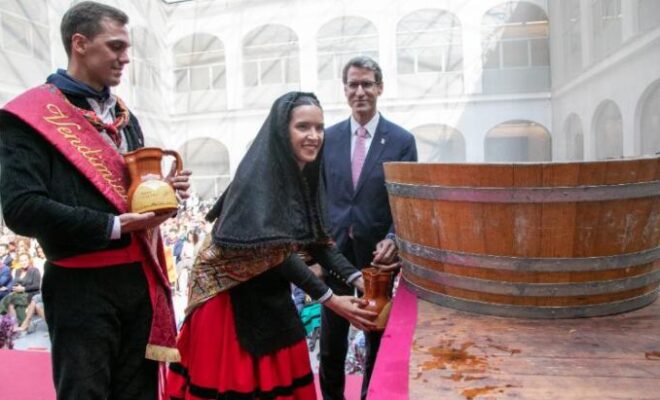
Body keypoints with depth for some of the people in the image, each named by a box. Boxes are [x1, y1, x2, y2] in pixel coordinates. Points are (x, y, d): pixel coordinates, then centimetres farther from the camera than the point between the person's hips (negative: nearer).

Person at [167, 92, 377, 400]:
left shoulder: (305, 175, 2)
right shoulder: (259, 174, -21)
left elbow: (316, 241, 3)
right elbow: (274, 251, -26)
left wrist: (358, 279, -8)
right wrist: (330, 300, -25)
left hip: (271, 296, 7)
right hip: (233, 296, -7)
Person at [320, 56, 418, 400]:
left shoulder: (402, 140, -3)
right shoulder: (329, 137, 4)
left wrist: (393, 240, -21)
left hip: (377, 253, -2)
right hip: (335, 251, 2)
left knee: (379, 337, 15)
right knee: (331, 340, 13)